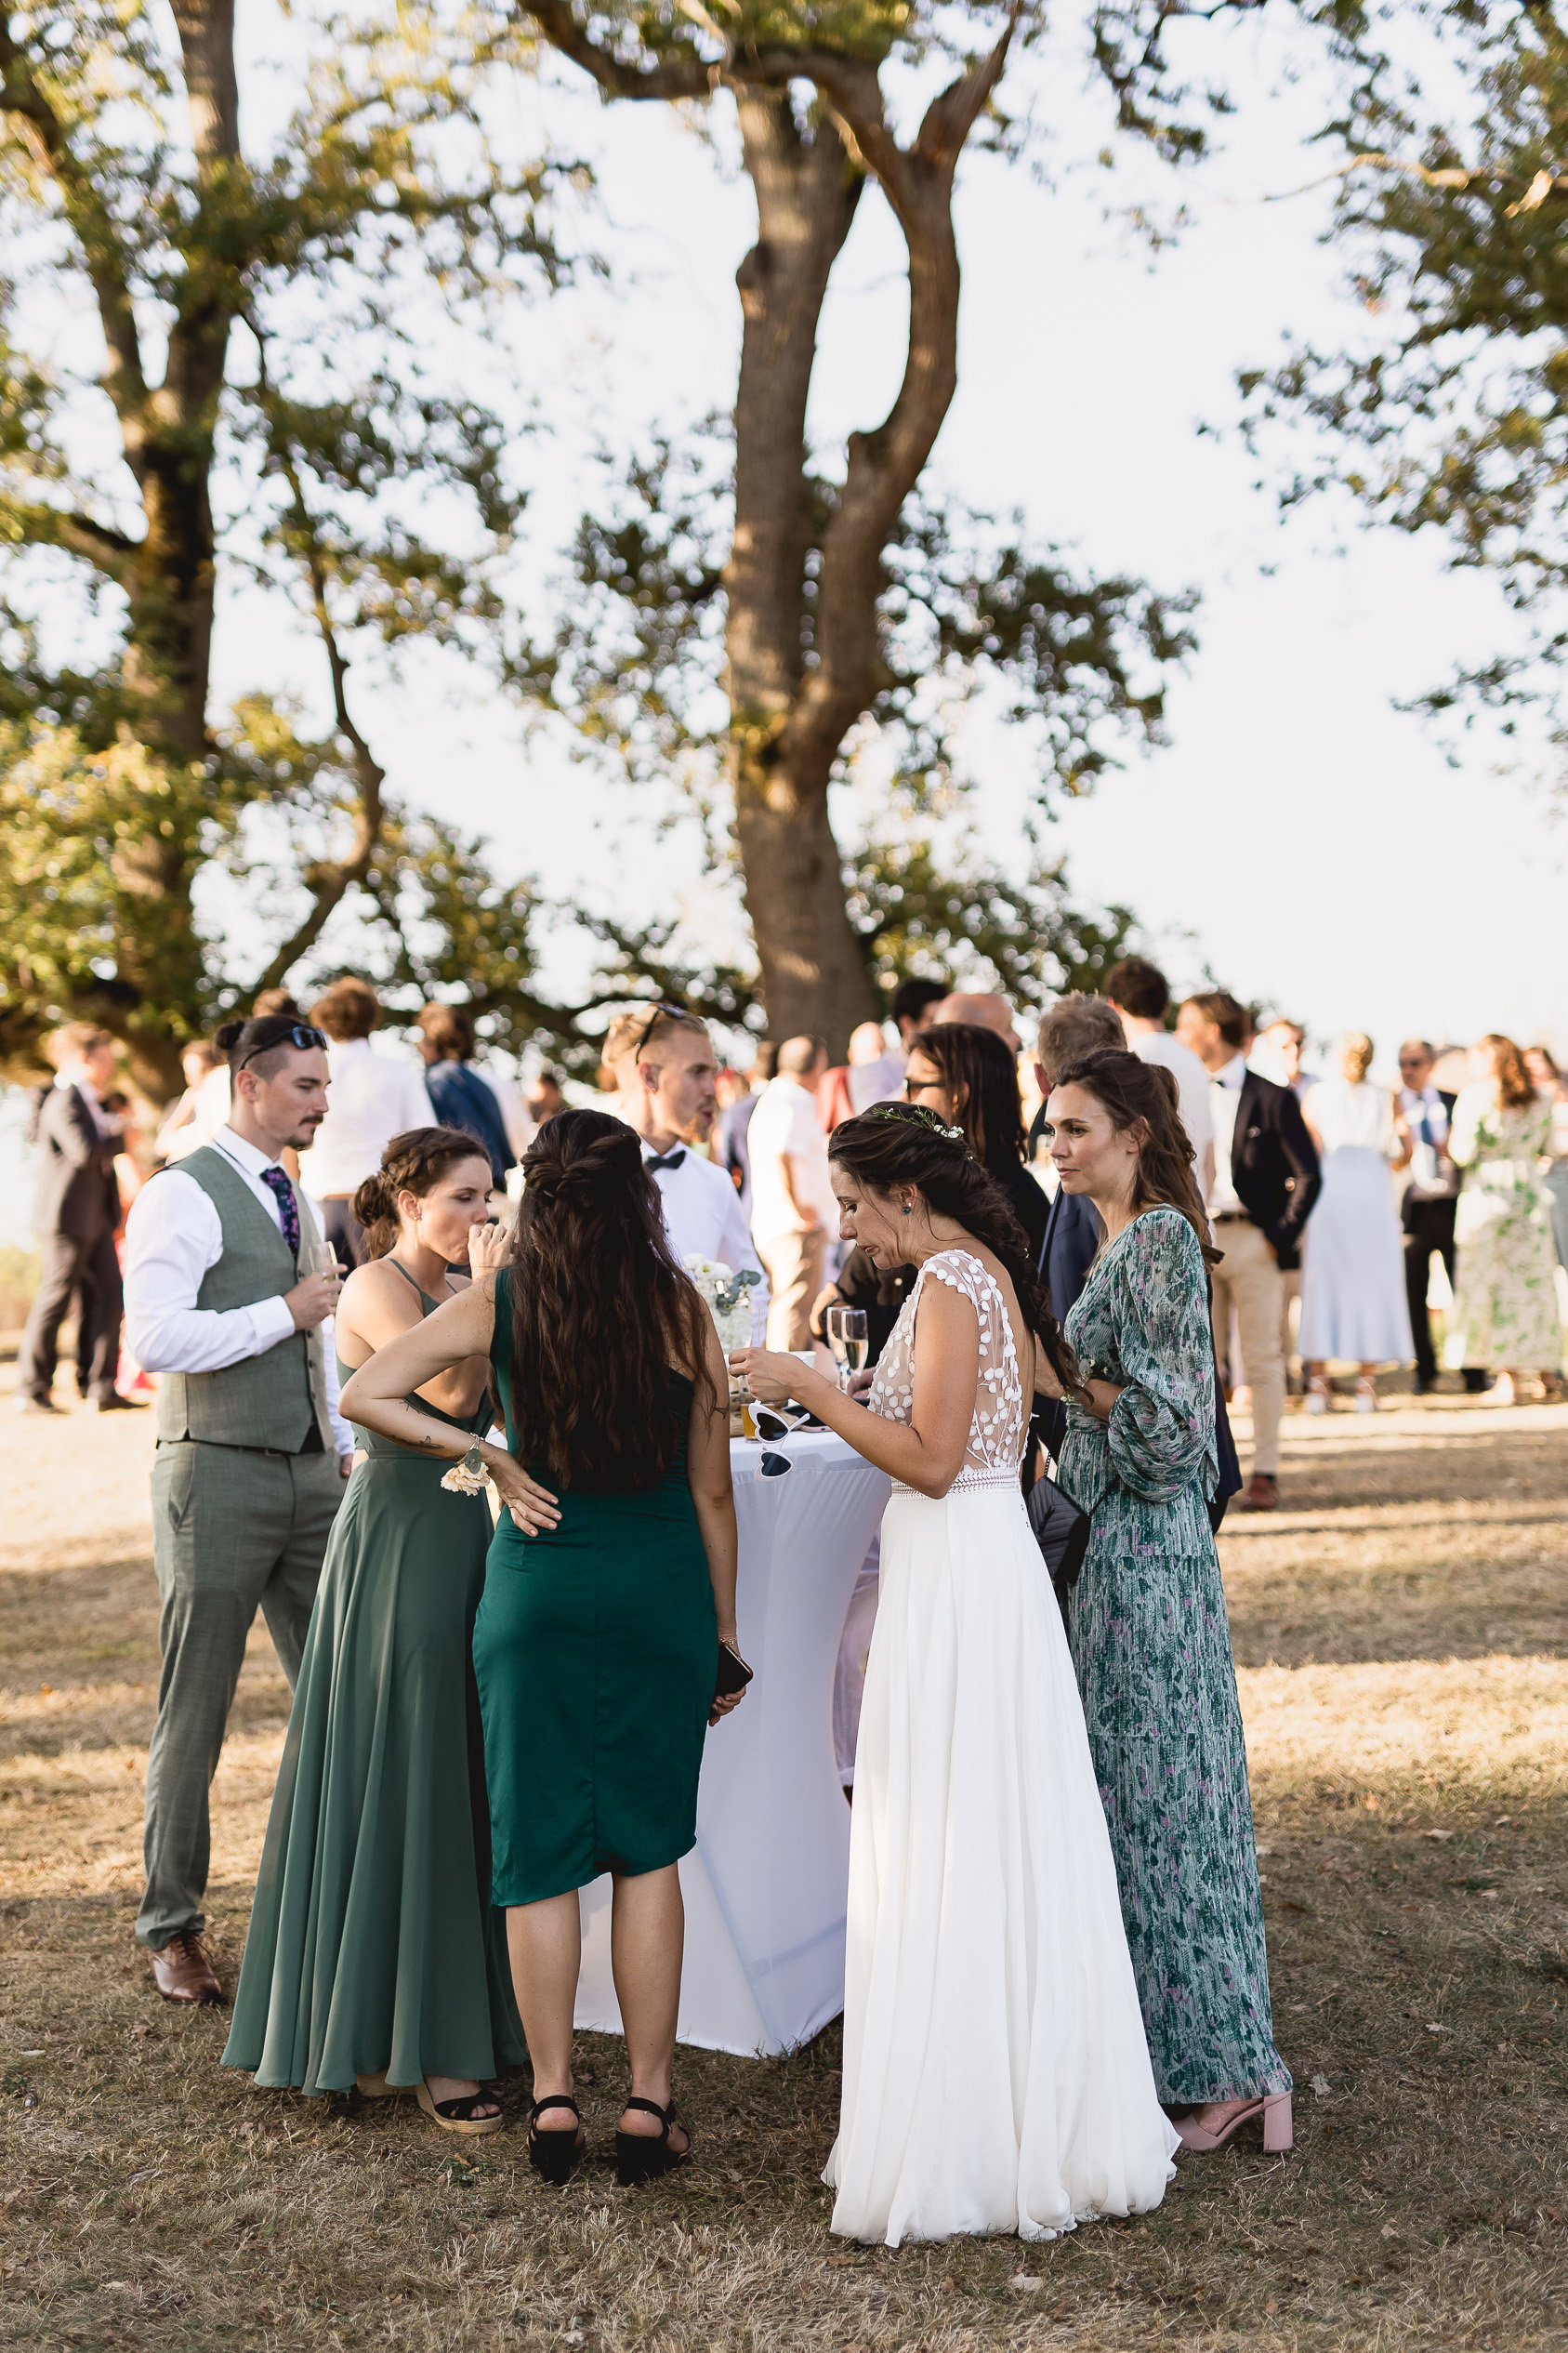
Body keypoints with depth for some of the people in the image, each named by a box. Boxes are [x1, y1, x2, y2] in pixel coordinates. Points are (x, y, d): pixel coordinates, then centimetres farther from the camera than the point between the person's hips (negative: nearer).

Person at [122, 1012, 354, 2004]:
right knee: (195, 1711, 2)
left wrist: (344, 1441, 18)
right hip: (220, 1475, -7)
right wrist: (285, 1312, -16)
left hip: (310, 1475, 7)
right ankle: (172, 1928, 14)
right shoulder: (183, 1195, -10)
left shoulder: (294, 1198, 16)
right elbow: (156, 1336, -21)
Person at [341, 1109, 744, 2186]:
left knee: (540, 1855, 9)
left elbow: (365, 1393, -3)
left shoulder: (499, 1305, -4)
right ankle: (650, 2102, 13)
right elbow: (712, 1493, 1)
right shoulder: (684, 1312, -4)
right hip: (662, 1593, 0)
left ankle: (553, 2098, 13)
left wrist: (487, 1455, 0)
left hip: (539, 1594, 0)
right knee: (648, 1850, 11)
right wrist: (724, 1631, 10)